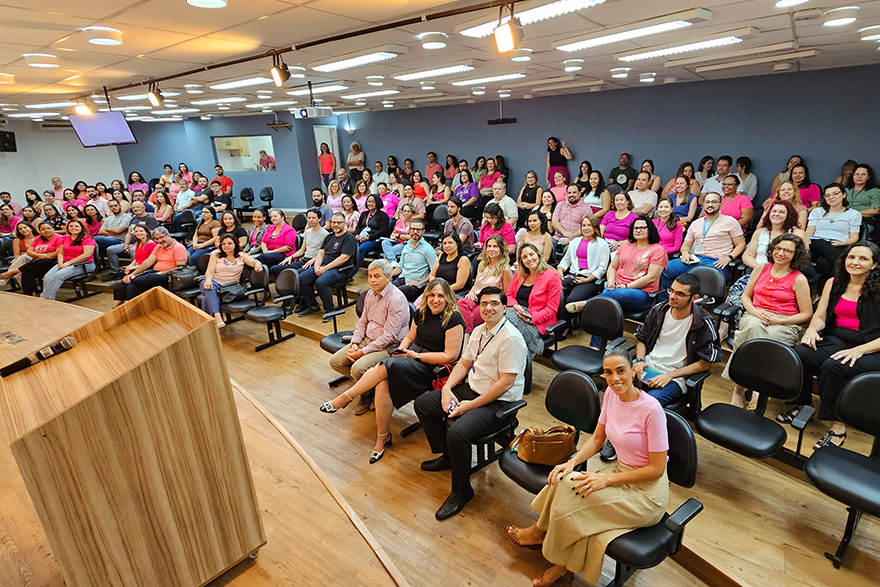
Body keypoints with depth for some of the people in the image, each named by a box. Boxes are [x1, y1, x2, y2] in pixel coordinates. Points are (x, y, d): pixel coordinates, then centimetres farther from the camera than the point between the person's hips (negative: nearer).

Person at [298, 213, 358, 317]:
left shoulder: (349, 238, -4)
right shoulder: (329, 237, 21)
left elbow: (344, 258, -15)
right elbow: (321, 253, 19)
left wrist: (325, 269, -17)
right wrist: (316, 266, -4)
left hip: (339, 269, -8)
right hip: (323, 266, 8)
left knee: (320, 282, -33)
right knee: (301, 278, -10)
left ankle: (330, 310, -14)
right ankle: (312, 306, 3)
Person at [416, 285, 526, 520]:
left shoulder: (510, 338, -21)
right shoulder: (478, 330, 7)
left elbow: (506, 382, -23)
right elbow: (464, 362, 14)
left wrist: (471, 405, -20)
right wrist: (447, 388, -2)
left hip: (497, 402, -9)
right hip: (470, 388, 9)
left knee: (457, 433, -31)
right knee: (422, 403, 9)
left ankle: (461, 491, -4)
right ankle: (446, 456, 27)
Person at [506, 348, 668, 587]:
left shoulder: (651, 409, -24)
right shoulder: (611, 394, -4)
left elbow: (657, 468, -18)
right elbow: (597, 438, 6)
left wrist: (606, 479, -21)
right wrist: (571, 462, -10)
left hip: (647, 490, -6)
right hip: (620, 469, 6)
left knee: (574, 491, -22)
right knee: (565, 481, -19)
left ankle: (539, 532, 8)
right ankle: (564, 564, 1)